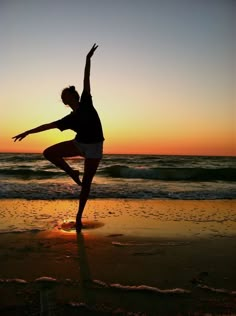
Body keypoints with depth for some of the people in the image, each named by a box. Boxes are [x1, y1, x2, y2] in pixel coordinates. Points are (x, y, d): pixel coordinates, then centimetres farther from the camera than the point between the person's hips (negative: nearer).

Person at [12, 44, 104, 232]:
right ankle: (72, 173, 6)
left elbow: (86, 81, -3)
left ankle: (79, 216, 14)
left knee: (86, 182, 1)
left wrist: (88, 60, -4)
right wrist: (28, 132, 9)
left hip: (94, 148, -3)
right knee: (48, 153, -11)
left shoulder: (86, 102, -2)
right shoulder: (69, 119, 3)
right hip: (79, 144, 3)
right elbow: (48, 126, 8)